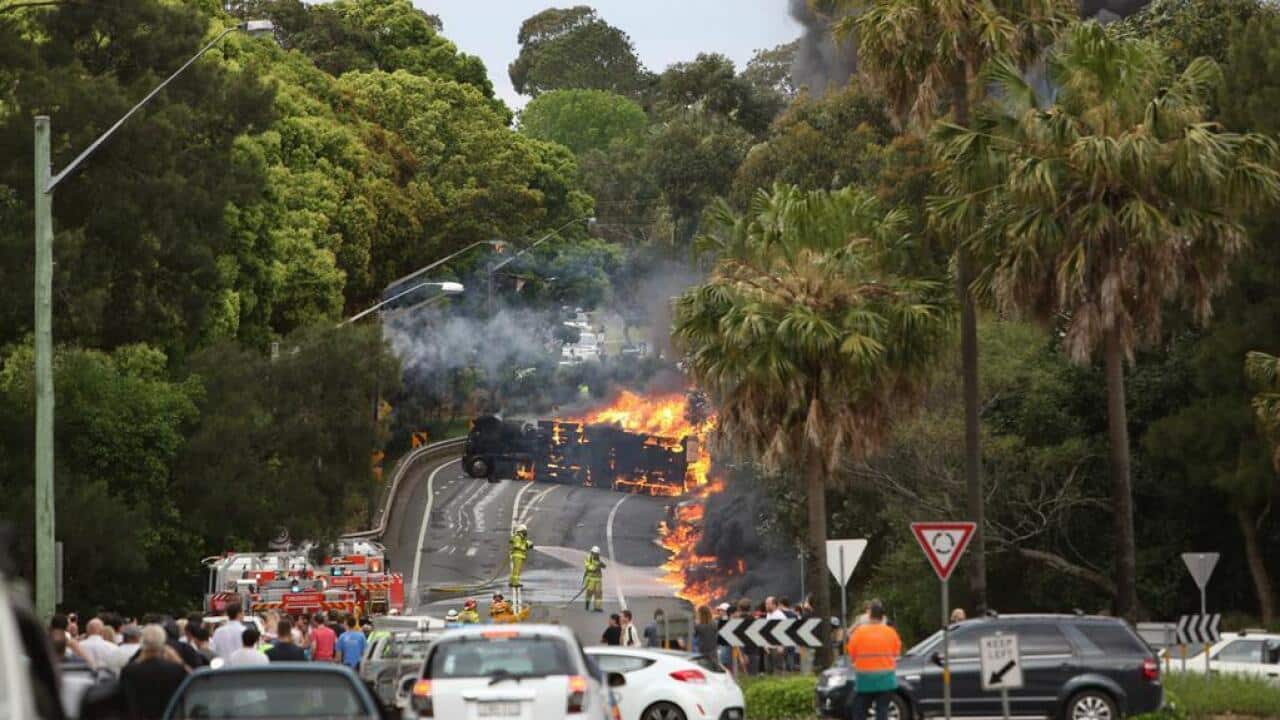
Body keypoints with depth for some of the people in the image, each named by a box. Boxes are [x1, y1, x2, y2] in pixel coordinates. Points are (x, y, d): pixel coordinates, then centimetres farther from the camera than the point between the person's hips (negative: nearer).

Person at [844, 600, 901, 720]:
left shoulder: (859, 632, -8)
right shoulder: (891, 632, -2)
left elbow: (851, 656, -3)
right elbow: (896, 654, 7)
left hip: (865, 680, -2)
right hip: (886, 681, 2)